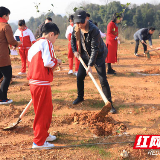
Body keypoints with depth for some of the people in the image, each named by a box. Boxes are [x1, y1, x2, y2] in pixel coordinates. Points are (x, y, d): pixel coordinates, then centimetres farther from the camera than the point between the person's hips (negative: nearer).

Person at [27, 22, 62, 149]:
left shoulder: (35, 44, 17)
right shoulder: (47, 43, -11)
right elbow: (48, 62, -21)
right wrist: (57, 61, -2)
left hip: (33, 81, 9)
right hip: (42, 83, -9)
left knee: (47, 110, 22)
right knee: (43, 111, 0)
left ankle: (44, 134, 35)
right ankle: (39, 142, 7)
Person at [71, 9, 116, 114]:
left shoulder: (94, 30, -30)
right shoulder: (76, 28, -10)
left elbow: (95, 49, -29)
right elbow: (73, 38, 13)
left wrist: (90, 65, -31)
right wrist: (75, 51, 3)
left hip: (98, 56, -6)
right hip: (85, 55, 6)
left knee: (103, 80, -10)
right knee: (79, 77, 8)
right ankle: (80, 97, 31)